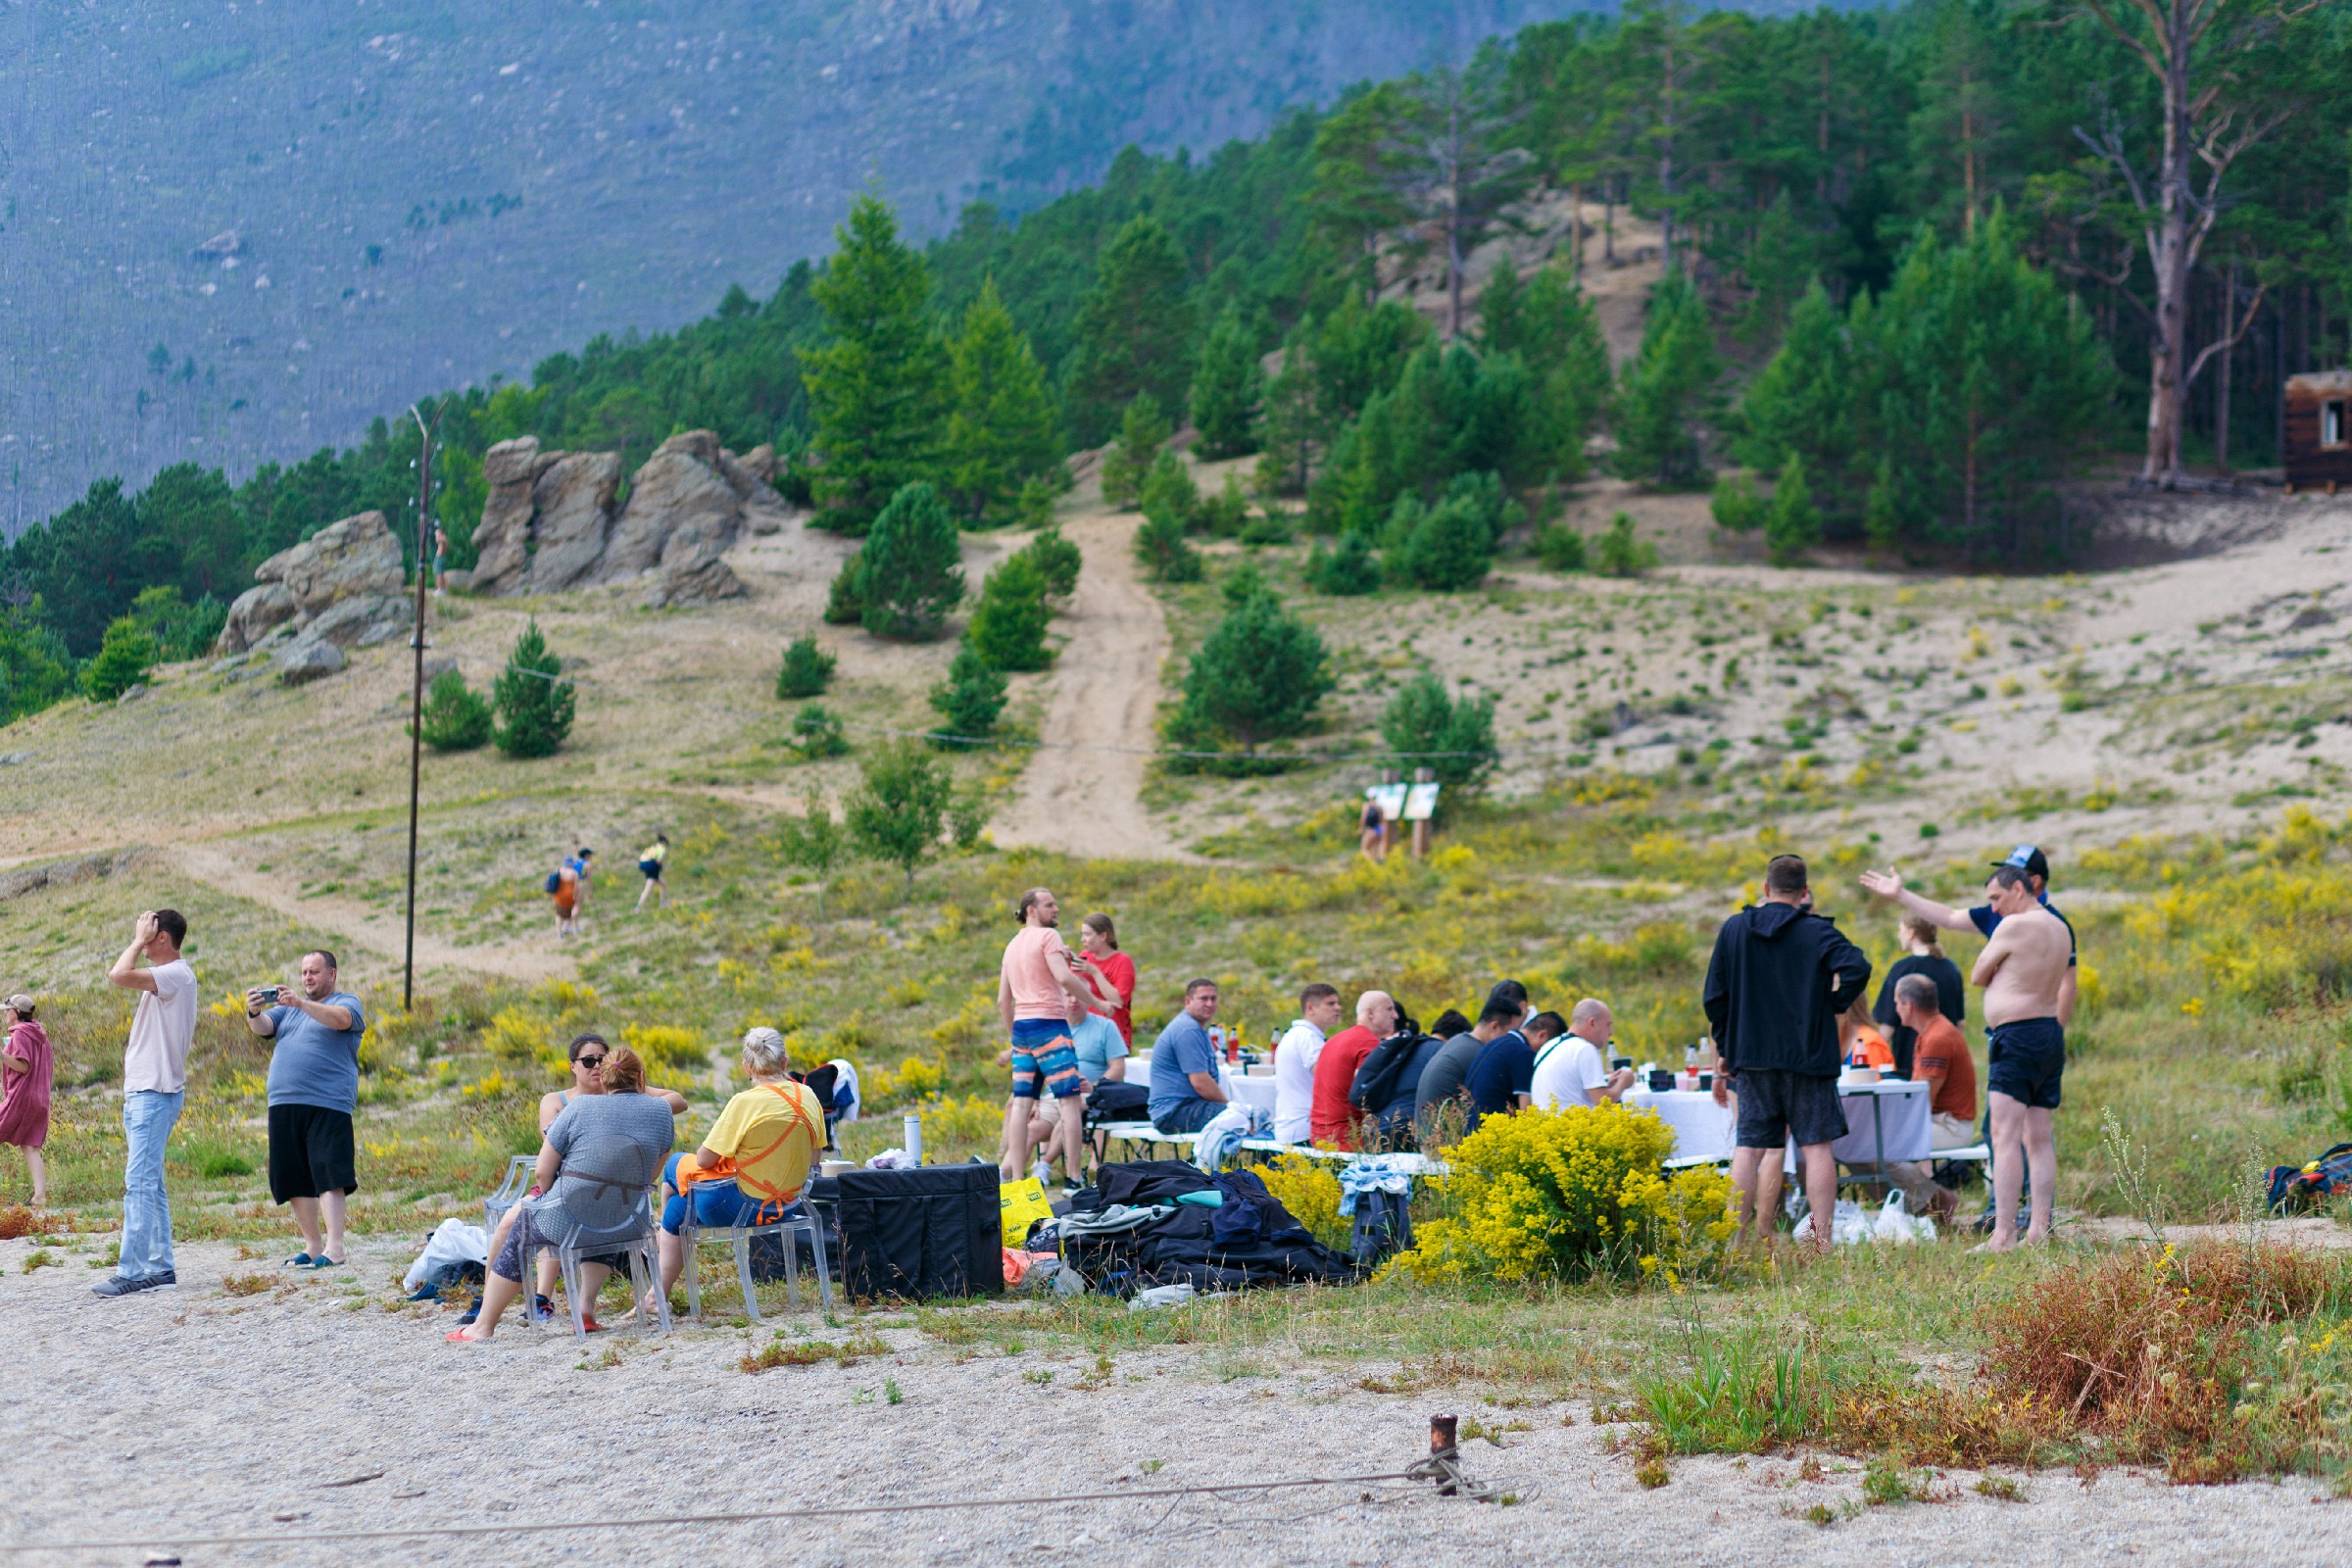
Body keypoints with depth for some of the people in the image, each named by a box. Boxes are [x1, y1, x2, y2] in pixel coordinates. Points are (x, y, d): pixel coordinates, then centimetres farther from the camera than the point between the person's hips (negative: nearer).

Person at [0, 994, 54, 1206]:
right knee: (31, 1147, 3)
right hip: (41, 1099, 8)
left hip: (20, 1097, -8)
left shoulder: (20, 1034, -8)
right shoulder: (41, 1035, 18)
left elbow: (23, 1066, -16)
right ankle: (40, 1194, -10)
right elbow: (50, 1069, 22)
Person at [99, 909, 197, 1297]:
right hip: (141, 1091, 11)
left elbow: (119, 975, -25)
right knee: (149, 1184, 10)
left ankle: (131, 1272, -16)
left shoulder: (177, 975, -14)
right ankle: (160, 1268, 13)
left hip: (154, 1094, -11)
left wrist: (139, 942, -15)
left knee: (139, 1184, -13)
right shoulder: (162, 978, 18)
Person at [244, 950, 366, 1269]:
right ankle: (312, 1245, 14)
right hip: (284, 1105, 6)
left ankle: (334, 1249, -18)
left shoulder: (347, 1003, 7)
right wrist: (254, 1012, -14)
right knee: (295, 1181, 6)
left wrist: (300, 1004, -28)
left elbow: (340, 1019, -16)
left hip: (328, 1106, -6)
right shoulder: (288, 1007, 24)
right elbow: (262, 1028, 9)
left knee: (328, 1176, -14)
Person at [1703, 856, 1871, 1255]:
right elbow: (1857, 968, -21)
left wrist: (1724, 1052, 16)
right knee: (1816, 1145, 1)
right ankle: (1822, 1240, -3)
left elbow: (1715, 997, 8)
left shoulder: (1734, 929, 6)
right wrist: (1833, 1006, -3)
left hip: (1750, 1057, 3)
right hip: (1808, 1057, -3)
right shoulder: (1817, 931, -4)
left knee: (1748, 1148, 4)